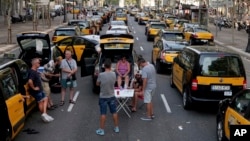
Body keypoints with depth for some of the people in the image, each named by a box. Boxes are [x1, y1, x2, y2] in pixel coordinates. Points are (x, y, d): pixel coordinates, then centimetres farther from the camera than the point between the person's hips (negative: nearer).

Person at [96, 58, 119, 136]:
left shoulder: (101, 75, -19)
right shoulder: (113, 74, -9)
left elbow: (97, 84, -4)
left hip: (103, 97, -3)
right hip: (112, 96, 3)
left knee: (103, 114, 4)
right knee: (114, 112, 14)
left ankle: (101, 130, 11)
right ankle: (116, 128, 25)